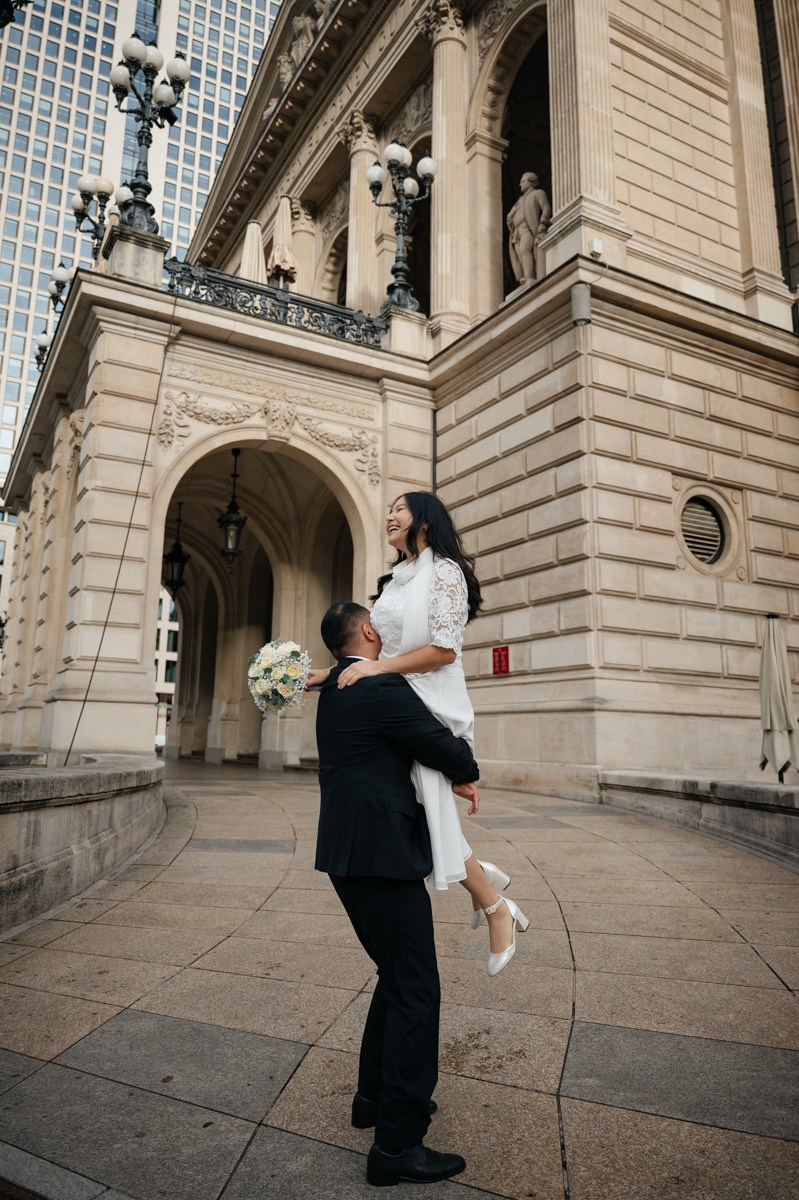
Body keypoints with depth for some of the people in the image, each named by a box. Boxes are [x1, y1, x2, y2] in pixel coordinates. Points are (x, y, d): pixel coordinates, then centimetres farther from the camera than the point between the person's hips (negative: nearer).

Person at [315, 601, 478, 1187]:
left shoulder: (334, 690, 13)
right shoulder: (383, 687, -18)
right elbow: (446, 747, -15)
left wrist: (454, 773, 14)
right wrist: (467, 771, 7)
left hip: (347, 854, 10)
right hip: (382, 854, -10)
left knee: (396, 976, 23)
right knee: (416, 990, 0)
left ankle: (376, 1096, 36)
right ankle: (397, 1145, 9)